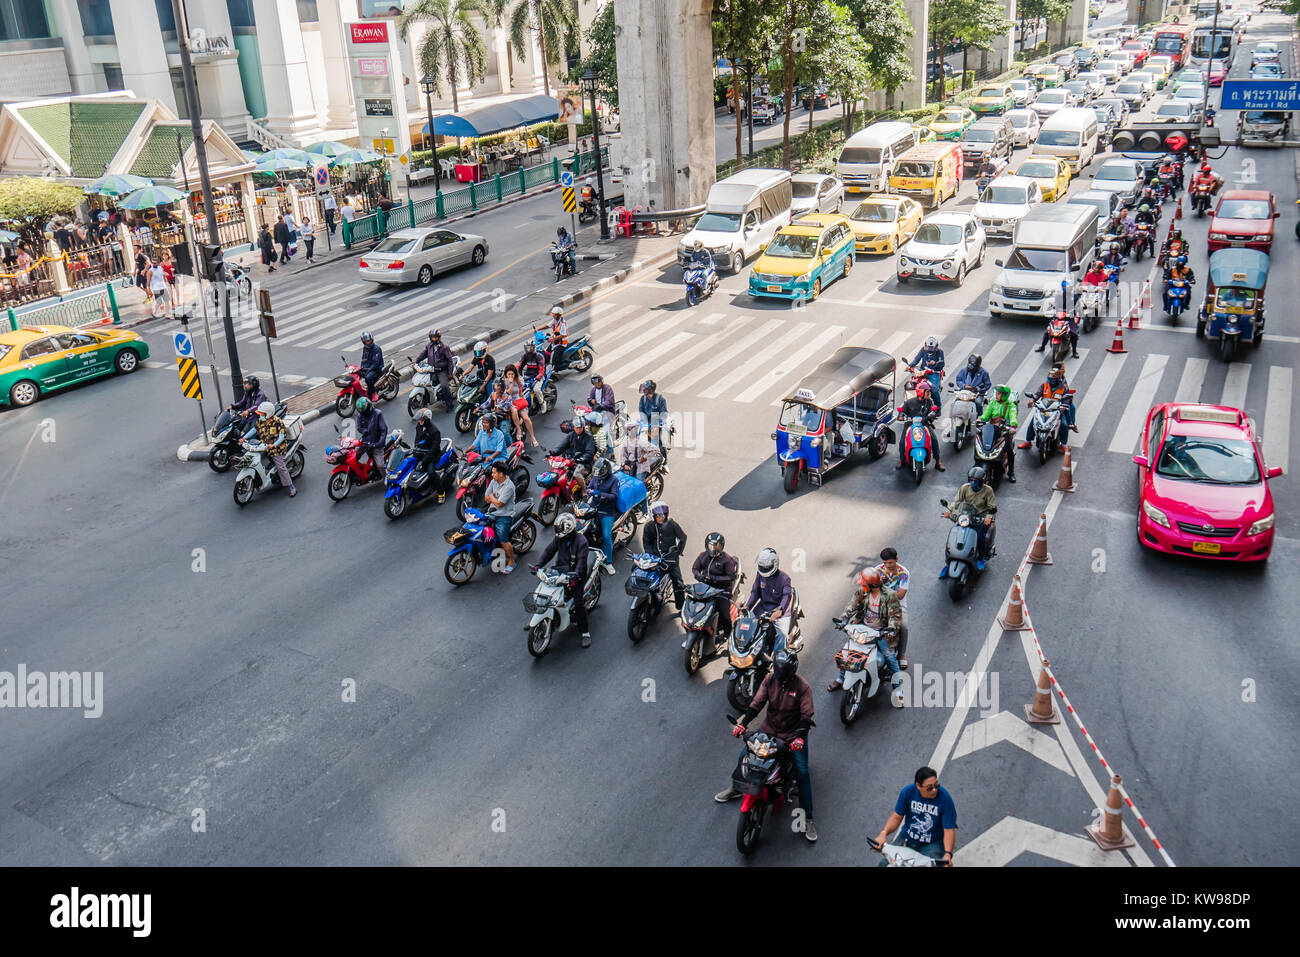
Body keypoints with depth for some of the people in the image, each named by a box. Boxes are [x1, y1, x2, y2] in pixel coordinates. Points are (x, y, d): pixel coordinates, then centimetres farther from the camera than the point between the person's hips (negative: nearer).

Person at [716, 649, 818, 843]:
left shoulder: (802, 687, -17)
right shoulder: (770, 680, -7)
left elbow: (806, 715, -17)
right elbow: (757, 703, -7)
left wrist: (800, 737, -32)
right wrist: (743, 722, -19)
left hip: (793, 735, -4)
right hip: (769, 729, 4)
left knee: (802, 773, -12)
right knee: (744, 754, 3)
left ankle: (807, 818, -1)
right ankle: (735, 788, 30)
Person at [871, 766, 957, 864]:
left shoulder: (945, 798, -19)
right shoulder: (907, 792, -11)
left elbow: (949, 830, -17)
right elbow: (897, 817, -2)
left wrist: (947, 854, -32)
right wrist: (884, 833, -20)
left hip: (932, 844, -2)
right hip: (907, 839, 3)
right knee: (885, 864, -12)